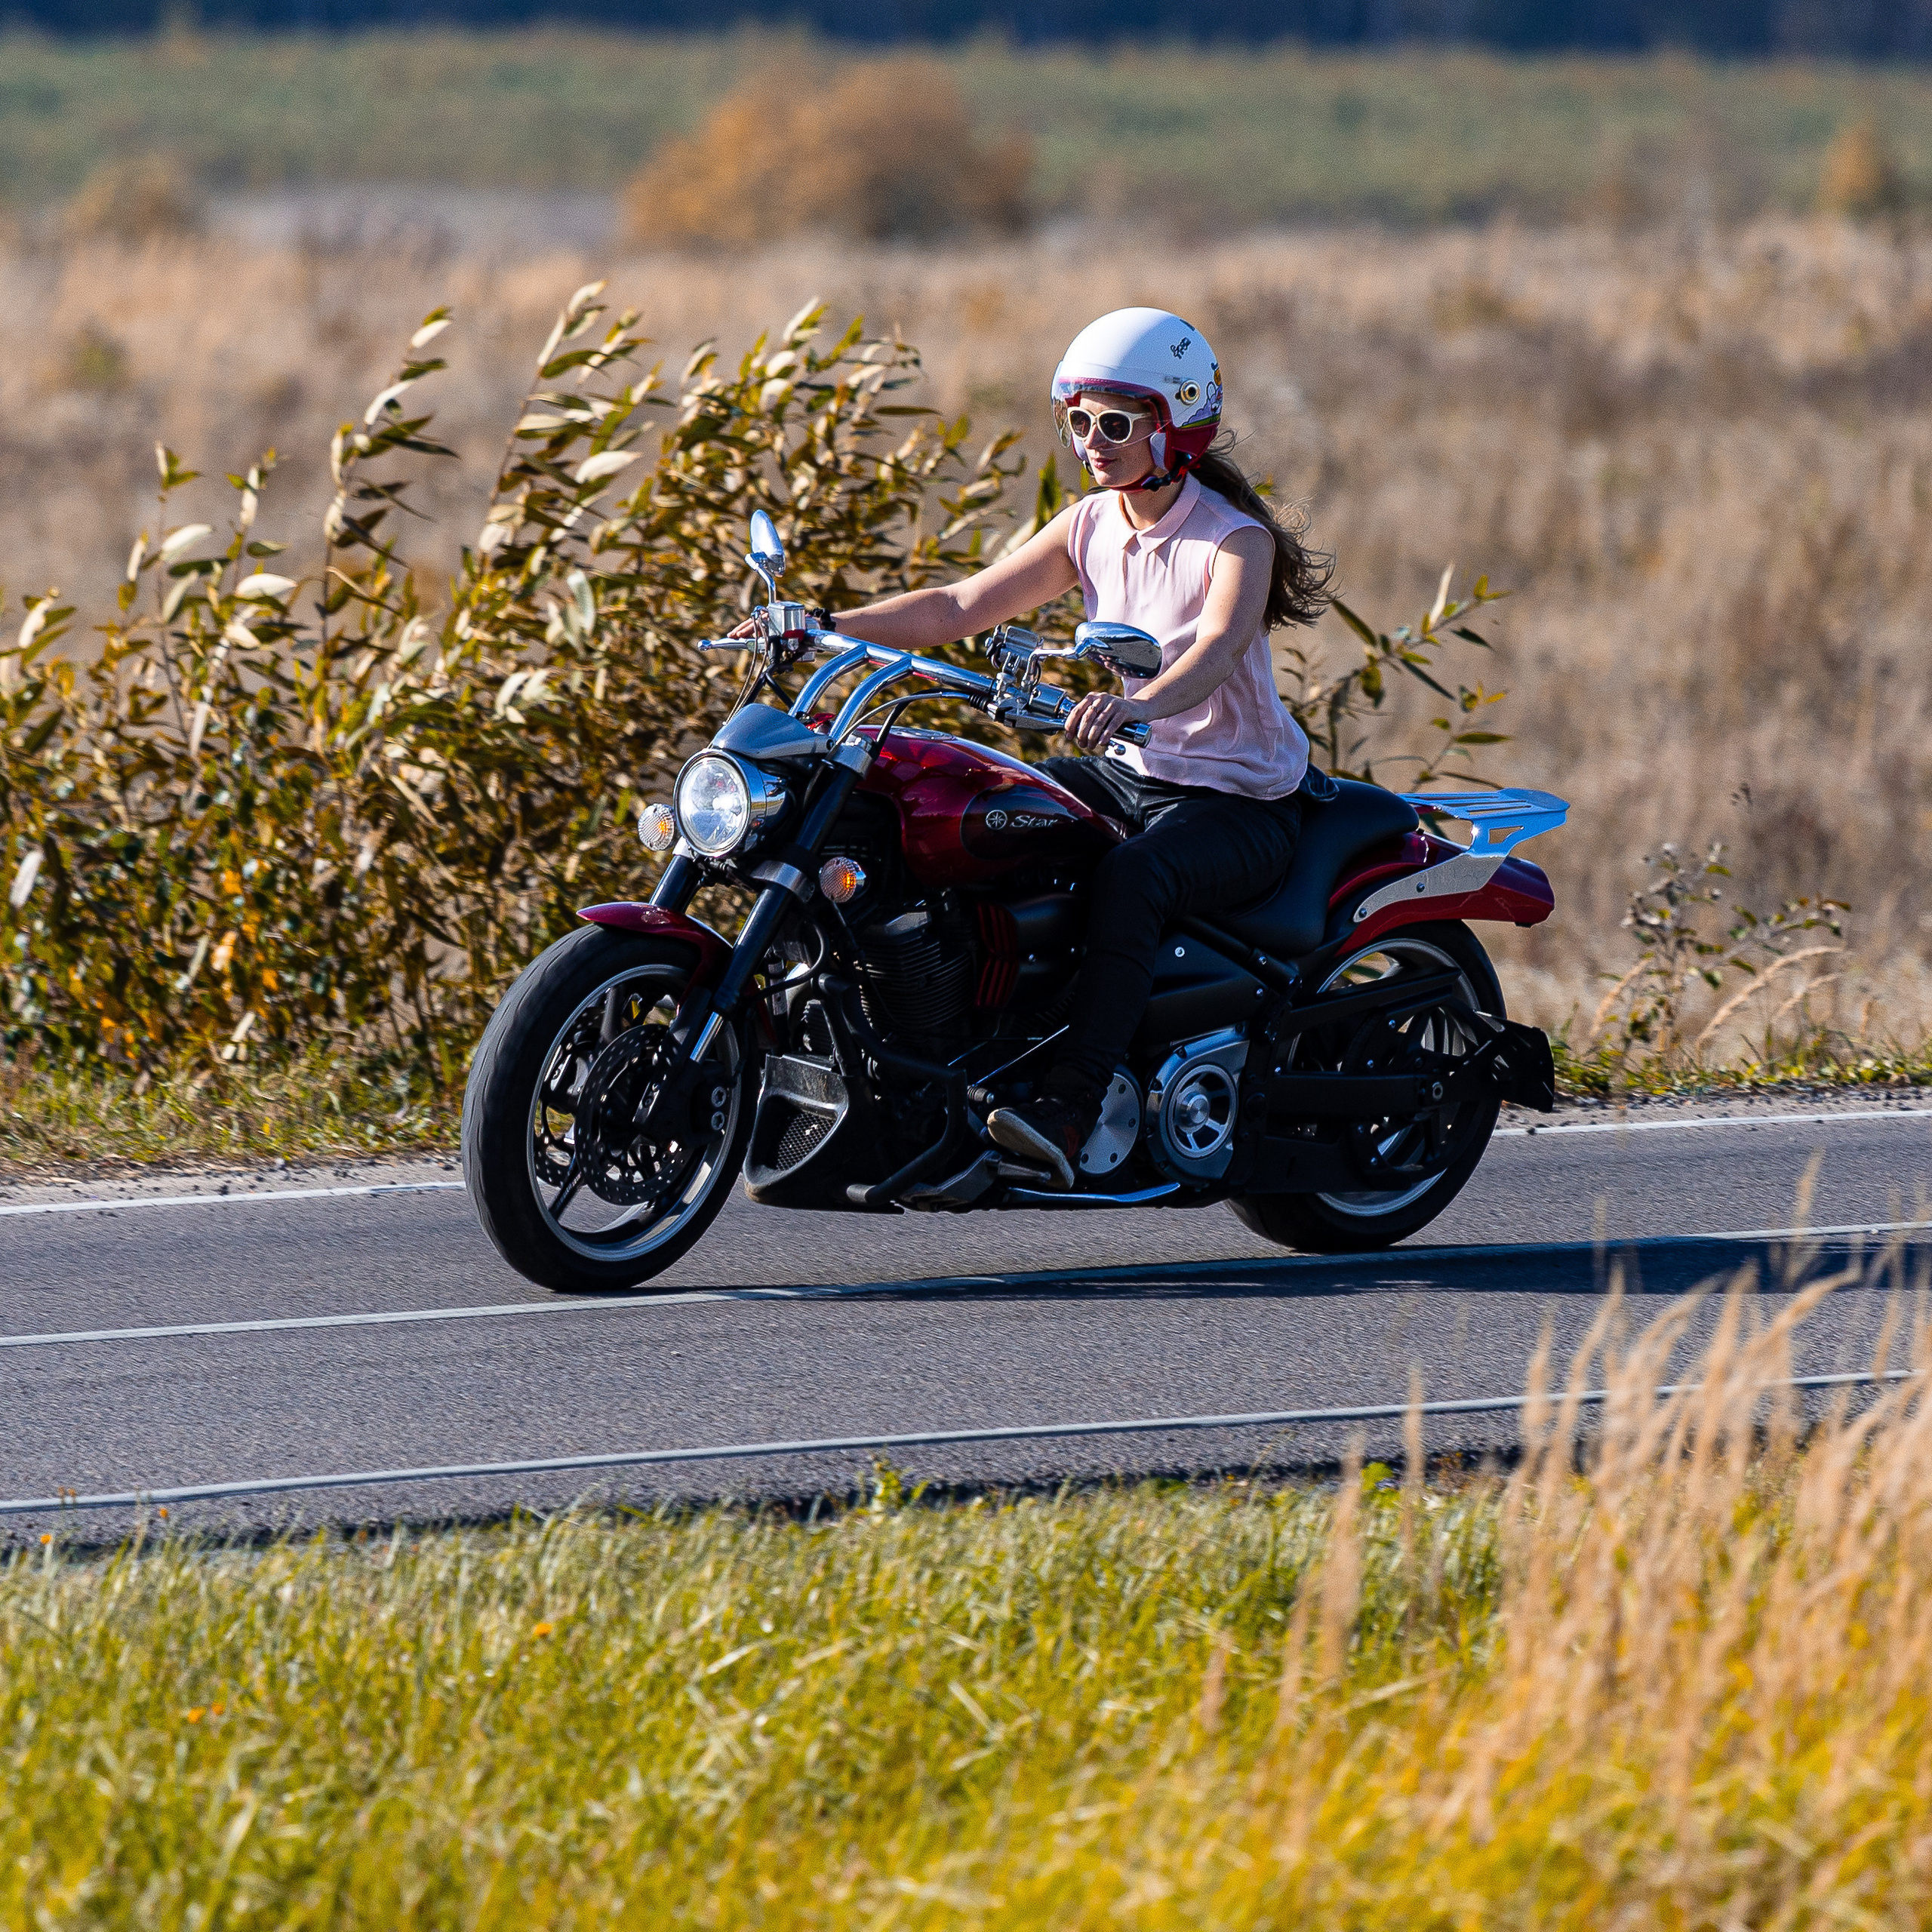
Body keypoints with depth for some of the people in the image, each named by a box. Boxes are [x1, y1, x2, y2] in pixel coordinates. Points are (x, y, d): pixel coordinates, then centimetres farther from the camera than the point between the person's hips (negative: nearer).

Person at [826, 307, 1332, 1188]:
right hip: (1128, 773, 7)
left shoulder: (1236, 537, -14)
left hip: (1240, 796, -7)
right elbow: (962, 605, 3)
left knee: (1130, 878, -37)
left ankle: (1071, 1107, -46)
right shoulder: (1091, 526, 6)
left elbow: (1217, 651, -34)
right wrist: (824, 629, -10)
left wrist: (1136, 704, -55)